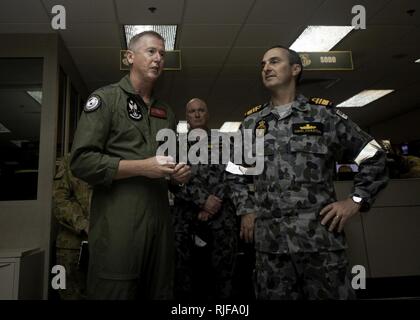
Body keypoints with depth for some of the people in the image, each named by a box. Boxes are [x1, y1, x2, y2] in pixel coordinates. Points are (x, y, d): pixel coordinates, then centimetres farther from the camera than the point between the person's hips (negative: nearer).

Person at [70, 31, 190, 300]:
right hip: (118, 223, -6)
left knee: (161, 293, 14)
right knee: (114, 293, 3)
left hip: (160, 220, 6)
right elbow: (81, 161, -12)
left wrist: (179, 174, 4)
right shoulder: (105, 98, -1)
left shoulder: (167, 113, 18)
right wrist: (142, 167, -17)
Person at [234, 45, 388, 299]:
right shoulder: (251, 122, 12)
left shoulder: (324, 114, 4)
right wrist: (246, 210, 11)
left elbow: (374, 156, 9)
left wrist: (356, 201, -1)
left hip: (320, 235, -2)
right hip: (269, 240, 3)